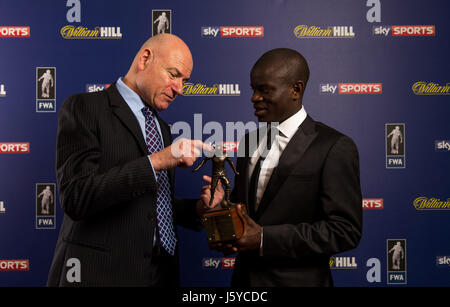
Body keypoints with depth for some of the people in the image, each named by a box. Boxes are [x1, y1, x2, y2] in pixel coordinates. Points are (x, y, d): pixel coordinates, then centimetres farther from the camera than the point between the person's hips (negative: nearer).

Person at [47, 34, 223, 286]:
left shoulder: (162, 128, 15)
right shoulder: (84, 108, -8)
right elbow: (76, 198, -19)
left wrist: (199, 208, 1)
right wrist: (155, 162, -23)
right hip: (101, 273, -6)